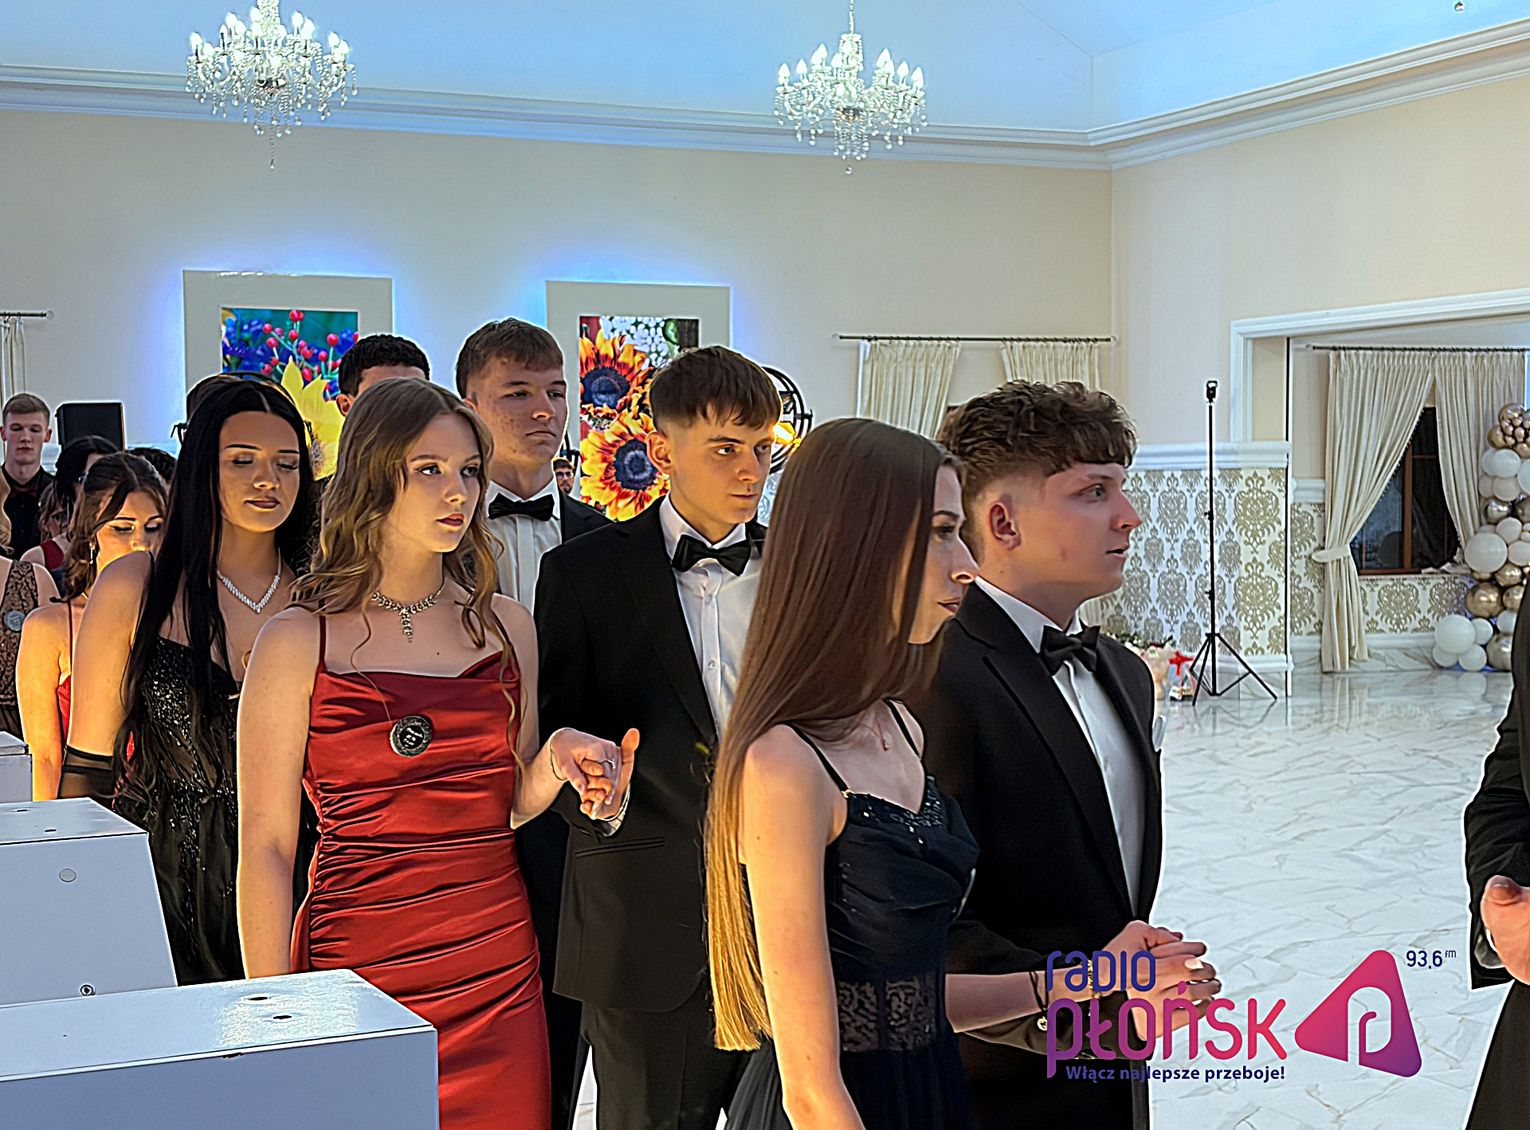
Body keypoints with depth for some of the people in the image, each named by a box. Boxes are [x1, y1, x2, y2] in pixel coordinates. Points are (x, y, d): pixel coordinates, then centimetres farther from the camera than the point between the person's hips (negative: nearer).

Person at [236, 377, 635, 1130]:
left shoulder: (505, 625, 8)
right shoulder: (298, 643, -5)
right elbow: (266, 846, -4)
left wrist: (556, 759, -6)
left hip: (501, 975, 4)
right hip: (357, 974, -4)